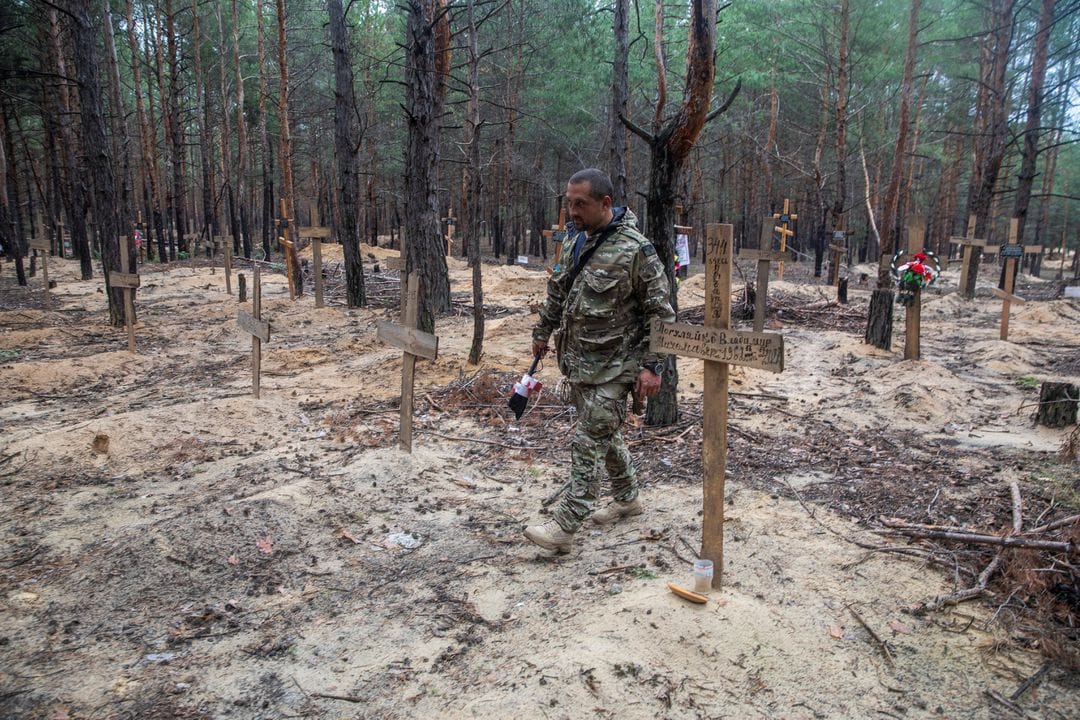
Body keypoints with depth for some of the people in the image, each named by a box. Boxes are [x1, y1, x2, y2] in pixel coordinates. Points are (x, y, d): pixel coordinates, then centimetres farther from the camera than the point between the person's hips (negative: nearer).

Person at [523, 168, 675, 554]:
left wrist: (652, 365, -17)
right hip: (577, 360, 8)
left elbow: (660, 311, -14)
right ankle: (627, 498, 38)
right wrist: (543, 331, 26)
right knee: (604, 434, 19)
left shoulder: (635, 249, -16)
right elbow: (557, 291, 21)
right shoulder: (574, 240, 7)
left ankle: (564, 525, 0)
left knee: (589, 442, -6)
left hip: (612, 366, -8)